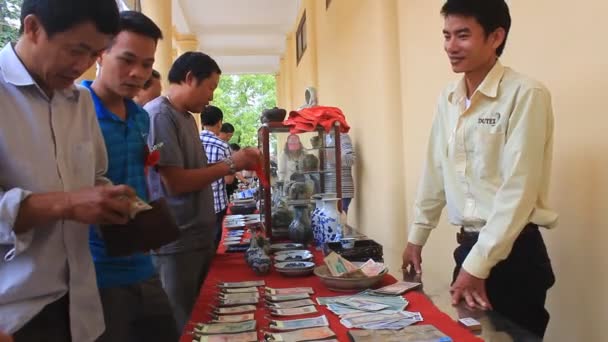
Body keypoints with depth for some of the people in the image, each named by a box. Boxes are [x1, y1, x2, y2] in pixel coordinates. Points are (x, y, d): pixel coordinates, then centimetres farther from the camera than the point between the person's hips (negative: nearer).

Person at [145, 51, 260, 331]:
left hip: (199, 238, 9)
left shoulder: (187, 117, 13)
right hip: (176, 244, -9)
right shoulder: (159, 116, -16)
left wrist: (236, 163, 5)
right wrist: (231, 165, -13)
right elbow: (175, 183, -22)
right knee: (183, 326, 4)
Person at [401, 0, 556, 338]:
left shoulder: (526, 95, -14)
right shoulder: (448, 100, 6)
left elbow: (518, 190, -18)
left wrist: (478, 265, -18)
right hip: (469, 246, 6)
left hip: (514, 251, -6)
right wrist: (416, 237, 15)